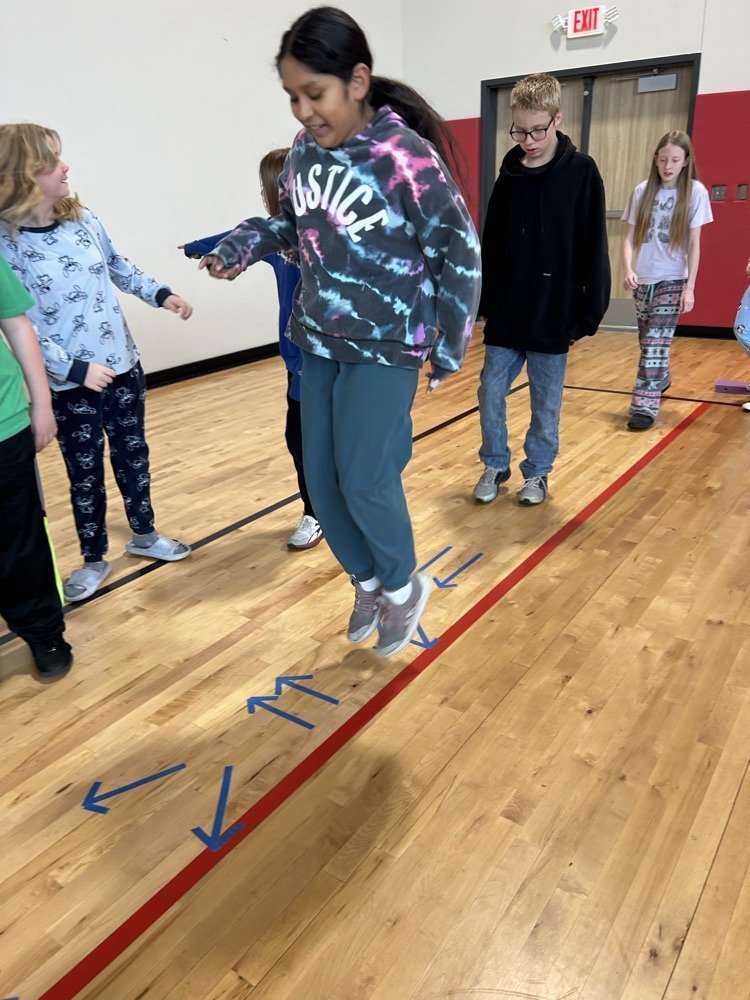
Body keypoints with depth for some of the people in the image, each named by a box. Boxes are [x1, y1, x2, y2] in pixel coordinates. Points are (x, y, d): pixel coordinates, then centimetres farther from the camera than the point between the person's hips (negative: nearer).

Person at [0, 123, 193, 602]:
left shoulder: (84, 218, 0)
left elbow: (118, 267, 16)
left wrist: (161, 294, 7)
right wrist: (75, 369, -21)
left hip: (123, 365, 5)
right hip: (71, 384, -5)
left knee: (133, 454, 16)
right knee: (85, 472, 8)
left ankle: (144, 535, 36)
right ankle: (94, 558, 27)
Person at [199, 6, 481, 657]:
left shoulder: (406, 158, -17)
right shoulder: (306, 151, 2)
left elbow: (461, 254, -12)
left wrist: (448, 349, -8)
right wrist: (244, 245, -1)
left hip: (387, 347, -6)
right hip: (319, 341, 7)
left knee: (365, 480, -8)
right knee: (322, 479, 8)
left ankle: (403, 587, 20)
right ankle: (367, 582, 31)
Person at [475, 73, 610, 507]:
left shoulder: (582, 172, -5)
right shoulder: (510, 173, 5)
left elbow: (593, 249, -6)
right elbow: (491, 244, 9)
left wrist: (589, 312, -9)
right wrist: (485, 301, 6)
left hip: (553, 316, -3)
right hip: (505, 313, 3)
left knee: (546, 405, 7)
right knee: (491, 394, 5)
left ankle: (537, 473, 24)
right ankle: (496, 466, 23)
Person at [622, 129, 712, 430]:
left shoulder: (695, 192, -3)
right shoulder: (643, 191, 3)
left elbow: (694, 243, -4)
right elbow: (630, 237, 3)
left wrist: (690, 286, -9)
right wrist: (628, 269, -15)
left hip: (672, 280, -3)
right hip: (642, 279, 3)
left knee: (656, 344, -9)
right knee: (649, 342, 14)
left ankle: (645, 406, -8)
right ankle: (661, 380, 40)